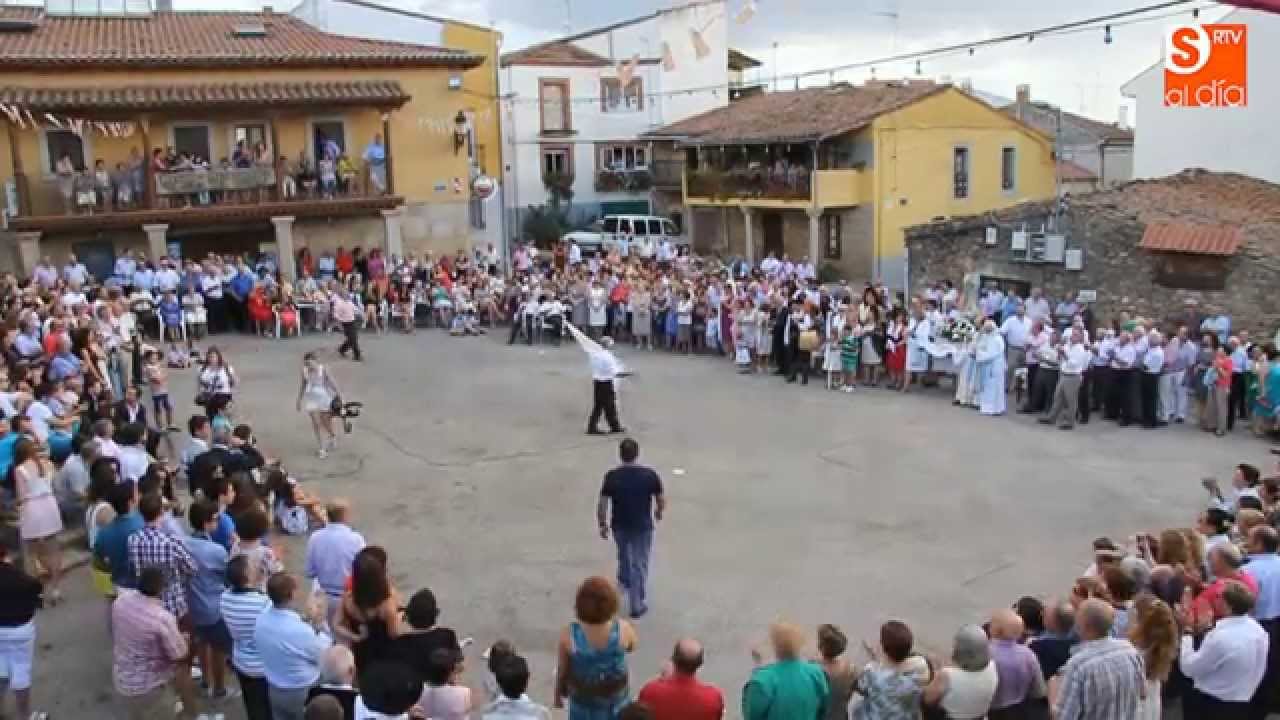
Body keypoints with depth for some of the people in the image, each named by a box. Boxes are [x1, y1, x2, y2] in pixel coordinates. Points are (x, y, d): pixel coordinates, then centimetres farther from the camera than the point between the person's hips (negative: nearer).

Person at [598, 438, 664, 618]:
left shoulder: (611, 476, -14)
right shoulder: (650, 475, -15)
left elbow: (602, 504, -12)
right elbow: (662, 500, -7)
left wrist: (602, 525, 3)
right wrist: (659, 512, 14)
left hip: (619, 525, 2)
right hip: (642, 526, -2)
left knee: (623, 554, 29)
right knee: (639, 564, 9)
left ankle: (624, 581, 52)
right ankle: (637, 605, 13)